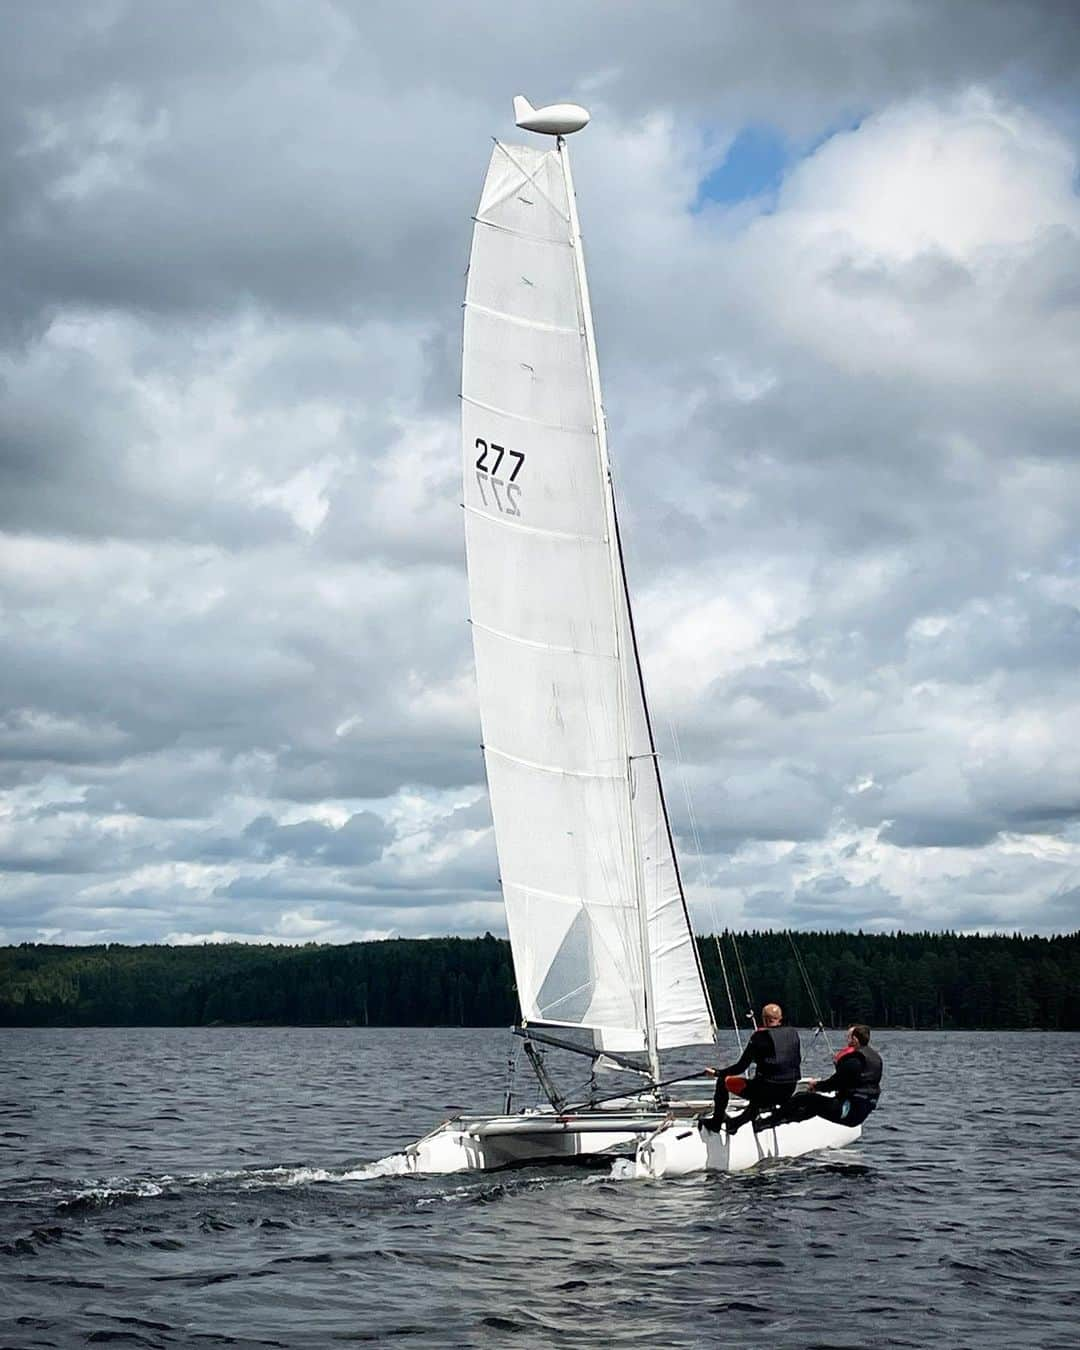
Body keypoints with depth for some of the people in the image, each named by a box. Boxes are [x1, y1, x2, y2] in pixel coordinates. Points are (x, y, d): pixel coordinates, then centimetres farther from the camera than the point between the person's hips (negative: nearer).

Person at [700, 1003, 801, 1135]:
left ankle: (715, 1123, 23)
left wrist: (717, 1073, 4)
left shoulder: (759, 1037, -10)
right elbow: (797, 1061, 15)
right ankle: (733, 1124, 48)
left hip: (767, 1090, -6)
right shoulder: (793, 1033, 5)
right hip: (789, 1091, 6)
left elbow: (741, 1066, -8)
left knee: (723, 1081, 14)